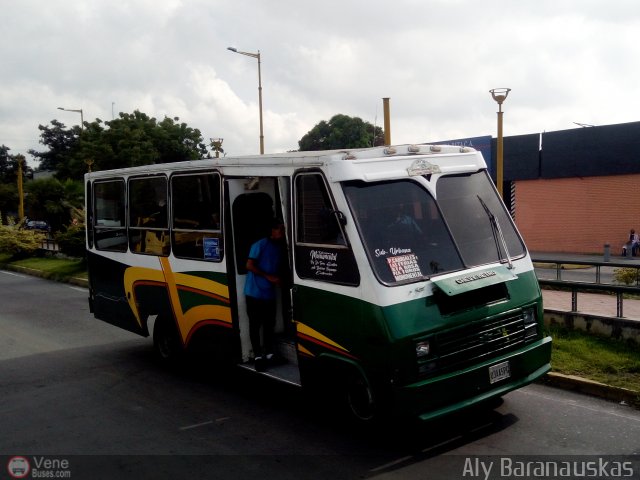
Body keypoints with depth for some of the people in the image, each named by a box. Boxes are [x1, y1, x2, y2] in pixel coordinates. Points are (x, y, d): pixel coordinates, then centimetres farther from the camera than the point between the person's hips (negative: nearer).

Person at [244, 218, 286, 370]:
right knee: (255, 325, 0)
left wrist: (279, 278, 1)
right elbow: (249, 266, -13)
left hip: (270, 293, 6)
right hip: (255, 292, -6)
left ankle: (269, 353, 18)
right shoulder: (260, 245, -10)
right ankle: (258, 355, 6)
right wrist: (268, 277, -17)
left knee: (269, 324, 8)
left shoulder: (280, 248, 10)